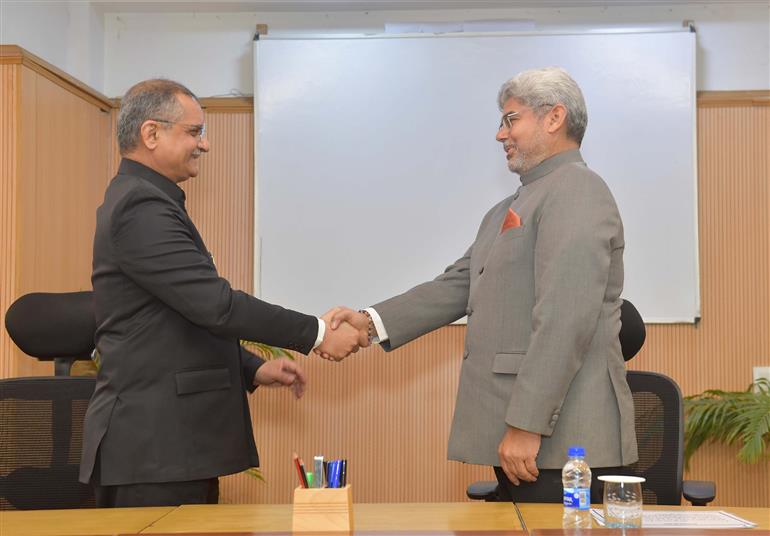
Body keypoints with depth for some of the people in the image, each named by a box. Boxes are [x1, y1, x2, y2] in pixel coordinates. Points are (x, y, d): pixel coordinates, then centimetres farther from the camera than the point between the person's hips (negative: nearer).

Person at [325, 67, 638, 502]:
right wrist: (372, 322, 3)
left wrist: (527, 426, -22)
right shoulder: (509, 210, 21)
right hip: (517, 435, 9)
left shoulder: (577, 190, -10)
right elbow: (459, 286, 15)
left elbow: (566, 318, -19)